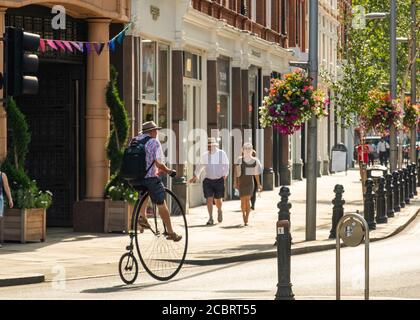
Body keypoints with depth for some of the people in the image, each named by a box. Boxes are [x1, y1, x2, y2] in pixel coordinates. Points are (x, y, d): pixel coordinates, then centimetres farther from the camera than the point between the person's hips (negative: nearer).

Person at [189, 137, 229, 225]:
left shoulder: (222, 154, -3)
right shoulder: (205, 155, 4)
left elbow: (226, 165, 1)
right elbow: (200, 167, 18)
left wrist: (225, 175, -13)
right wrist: (195, 177, 22)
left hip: (219, 180, -2)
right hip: (208, 180, 2)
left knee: (217, 200, 4)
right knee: (209, 199, -7)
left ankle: (219, 211, 37)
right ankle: (210, 219, -1)